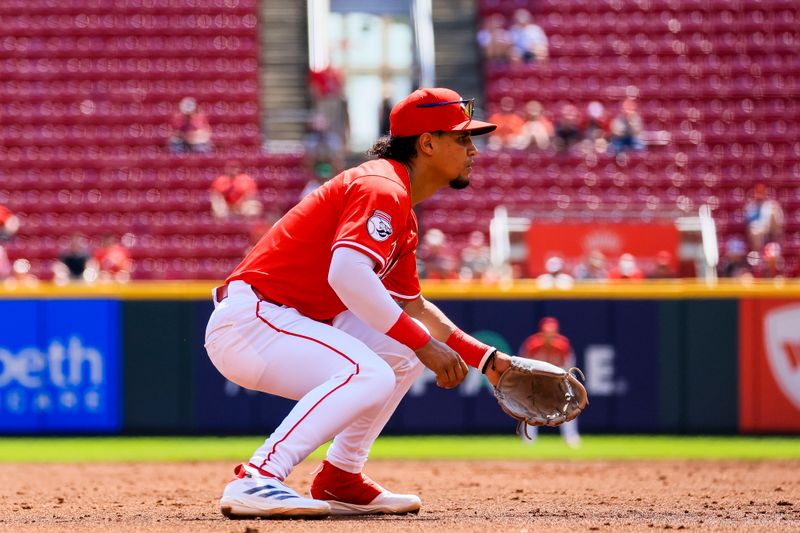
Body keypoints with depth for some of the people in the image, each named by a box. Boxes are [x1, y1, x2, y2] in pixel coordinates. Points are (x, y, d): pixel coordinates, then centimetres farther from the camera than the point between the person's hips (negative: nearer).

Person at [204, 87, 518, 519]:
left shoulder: (403, 219, 18)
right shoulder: (383, 188, -15)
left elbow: (412, 307, 29)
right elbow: (347, 272, -30)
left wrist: (486, 358, 21)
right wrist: (424, 344, -26)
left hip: (285, 324, 11)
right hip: (248, 319, -11)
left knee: (403, 350, 17)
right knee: (369, 375, -28)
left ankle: (340, 481, 14)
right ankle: (255, 481, -31)